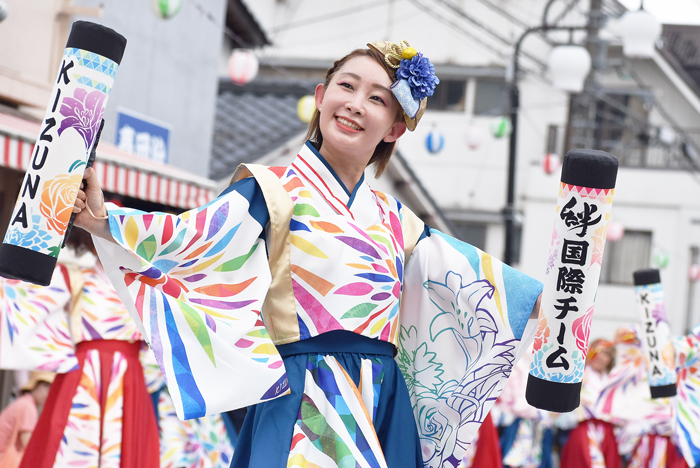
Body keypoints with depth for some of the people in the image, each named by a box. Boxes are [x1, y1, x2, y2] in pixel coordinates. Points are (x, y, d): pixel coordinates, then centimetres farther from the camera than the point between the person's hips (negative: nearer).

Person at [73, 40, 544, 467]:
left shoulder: (393, 220, 16)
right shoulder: (278, 192, 0)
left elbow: (470, 276, 22)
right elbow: (191, 237, -13)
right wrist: (104, 220, -27)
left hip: (384, 410, 5)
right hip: (305, 407, -5)